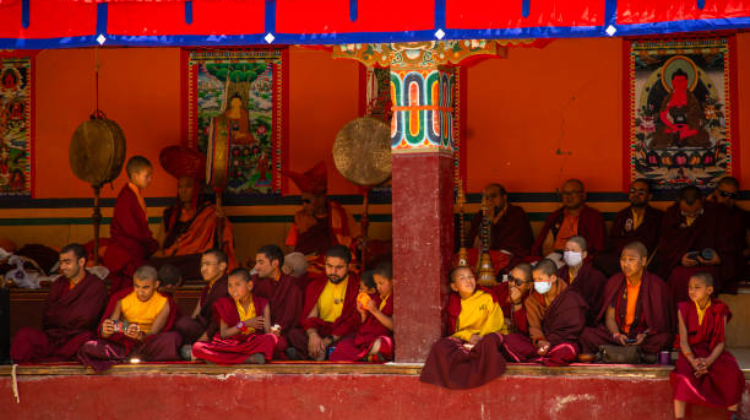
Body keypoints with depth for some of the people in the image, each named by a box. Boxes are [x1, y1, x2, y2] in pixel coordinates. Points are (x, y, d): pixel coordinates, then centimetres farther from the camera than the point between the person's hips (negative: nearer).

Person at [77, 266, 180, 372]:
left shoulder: (164, 303, -5)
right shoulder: (123, 299, -2)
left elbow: (153, 334, -15)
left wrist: (141, 336, -38)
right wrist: (105, 332, -34)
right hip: (122, 342, 1)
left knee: (173, 338, -33)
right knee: (89, 347, -27)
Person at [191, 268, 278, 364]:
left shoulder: (262, 304, 6)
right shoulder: (226, 305, 7)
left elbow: (267, 331, -1)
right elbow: (223, 334, 1)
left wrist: (272, 330, -26)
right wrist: (245, 324, -10)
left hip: (254, 344, -1)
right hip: (230, 345, 1)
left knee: (271, 338, -34)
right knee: (197, 347, -23)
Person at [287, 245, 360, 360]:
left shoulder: (358, 286, 1)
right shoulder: (316, 285, 16)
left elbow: (354, 321, -8)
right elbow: (309, 316, 7)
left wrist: (328, 340, -19)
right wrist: (313, 334, -18)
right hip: (320, 332, 4)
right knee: (293, 334, -23)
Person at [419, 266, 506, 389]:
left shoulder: (487, 297, 6)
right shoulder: (454, 307, 12)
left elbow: (496, 322, -2)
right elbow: (455, 331, 5)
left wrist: (481, 336, -18)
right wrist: (469, 336, -17)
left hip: (488, 334, -2)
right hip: (464, 339, 3)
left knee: (490, 341, -40)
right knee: (441, 346, -27)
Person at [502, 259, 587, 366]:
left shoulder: (570, 297, -3)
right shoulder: (532, 299, 9)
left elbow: (573, 330, -6)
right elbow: (534, 326, 2)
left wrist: (550, 342, -17)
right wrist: (539, 341, -21)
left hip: (563, 342, -4)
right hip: (541, 342, 4)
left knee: (567, 350, -41)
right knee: (509, 340, -20)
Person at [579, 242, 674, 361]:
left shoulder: (656, 285, -3)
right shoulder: (614, 282, 3)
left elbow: (660, 321, -2)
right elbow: (610, 317, 1)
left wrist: (645, 335, -21)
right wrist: (616, 335, -19)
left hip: (645, 337, -2)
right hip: (617, 335, 2)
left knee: (664, 338, -35)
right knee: (586, 334, -25)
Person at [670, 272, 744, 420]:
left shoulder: (719, 311, 0)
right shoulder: (684, 310, 0)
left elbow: (720, 342, -5)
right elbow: (683, 341, -5)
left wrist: (708, 361, -22)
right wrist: (693, 362, -22)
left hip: (713, 353, 1)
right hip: (690, 354, -1)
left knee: (733, 374, -23)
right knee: (684, 377, -30)